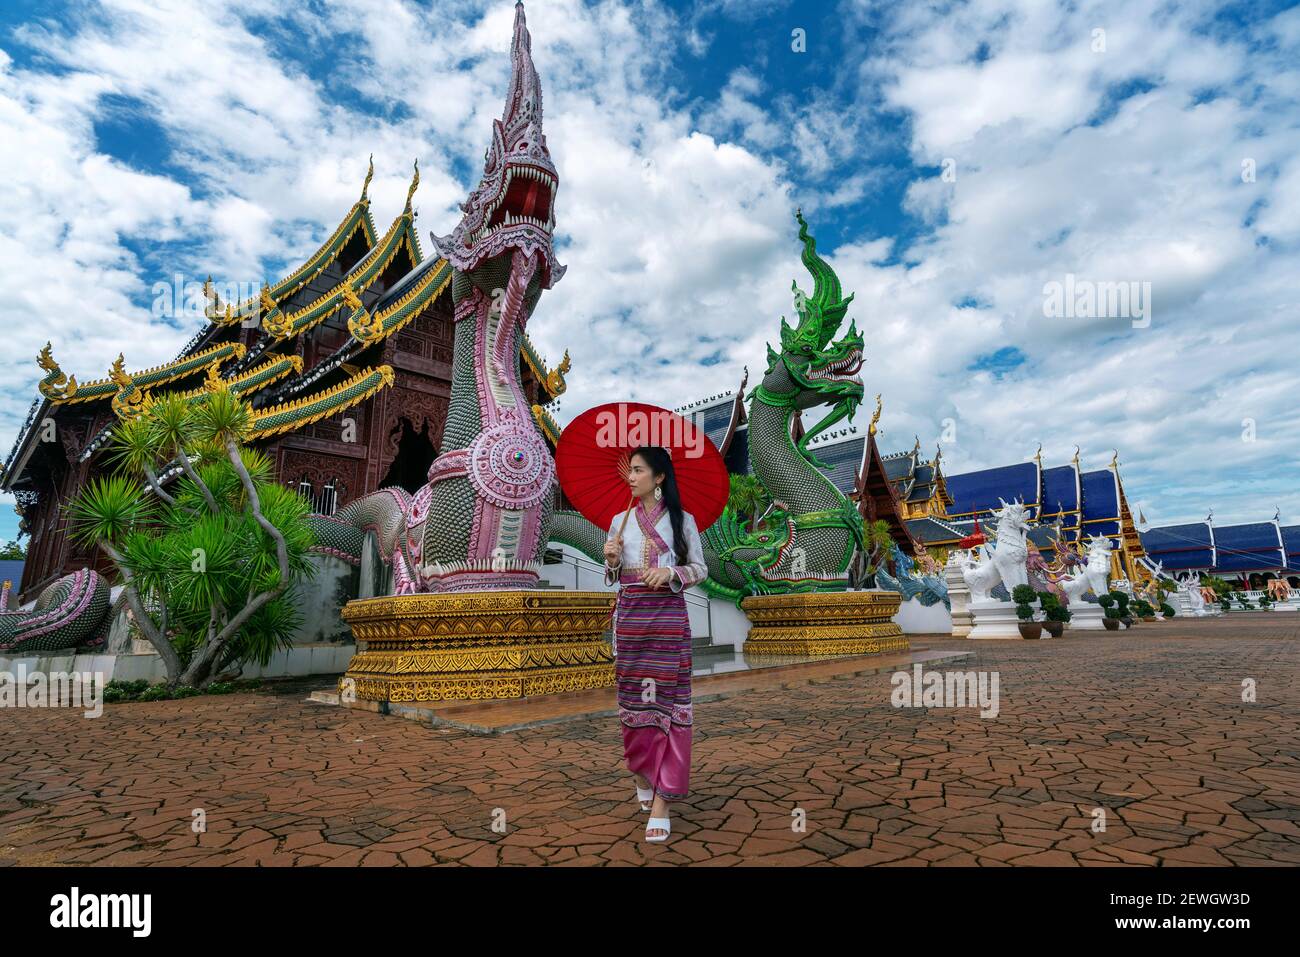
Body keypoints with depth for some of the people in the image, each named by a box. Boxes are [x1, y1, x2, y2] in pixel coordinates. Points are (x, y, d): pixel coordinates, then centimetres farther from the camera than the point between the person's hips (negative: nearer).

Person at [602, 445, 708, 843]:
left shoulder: (683, 520, 1)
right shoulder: (620, 520, 8)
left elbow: (700, 568, 3)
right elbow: (613, 577, 12)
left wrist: (671, 573, -15)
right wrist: (611, 559, -9)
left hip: (669, 617, -2)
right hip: (630, 616, 3)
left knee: (668, 701, -5)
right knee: (633, 698, 9)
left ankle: (661, 800, 0)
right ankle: (642, 771, 35)